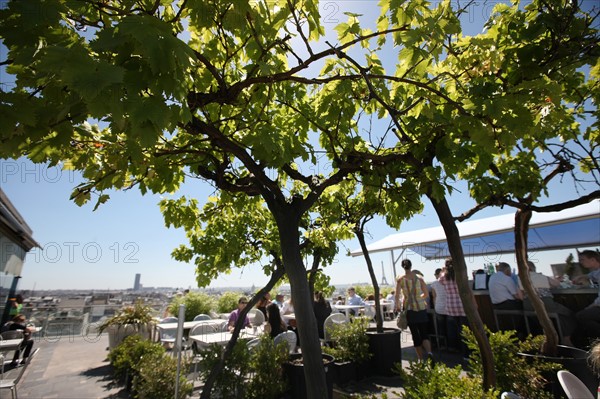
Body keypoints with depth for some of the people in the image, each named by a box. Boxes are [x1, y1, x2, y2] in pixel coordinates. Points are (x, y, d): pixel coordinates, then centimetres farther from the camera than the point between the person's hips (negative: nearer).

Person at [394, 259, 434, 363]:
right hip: (421, 308, 2)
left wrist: (397, 307, 7)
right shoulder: (419, 278, 0)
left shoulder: (400, 279, -6)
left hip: (409, 309, -1)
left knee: (415, 334, 10)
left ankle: (421, 359, 14)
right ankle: (429, 352, -16)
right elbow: (426, 294, 6)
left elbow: (397, 296, -9)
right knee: (424, 333, 9)